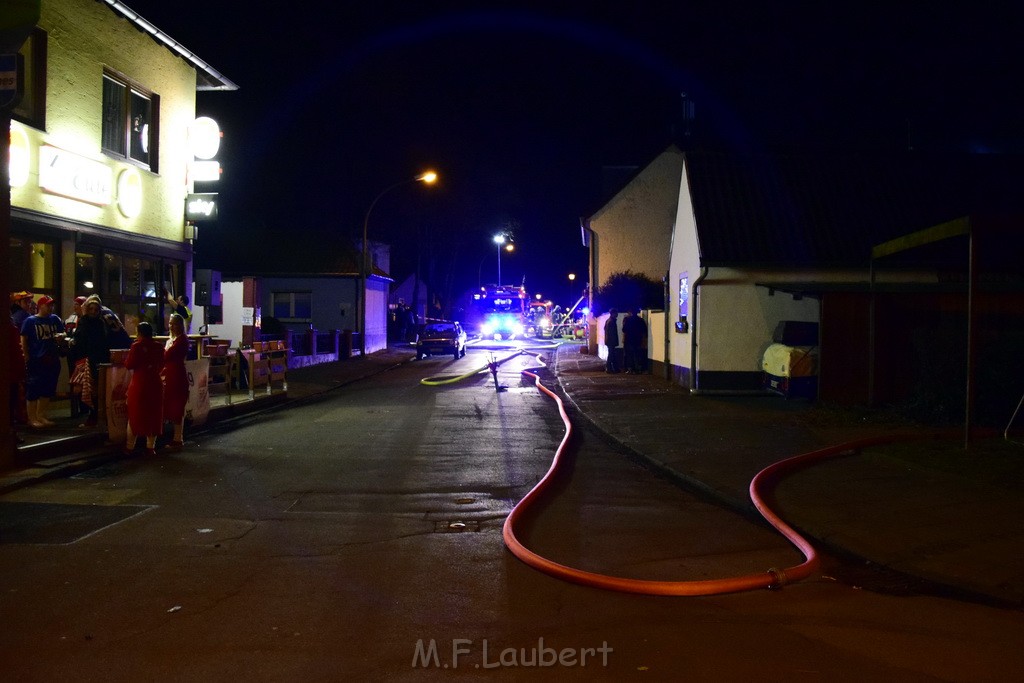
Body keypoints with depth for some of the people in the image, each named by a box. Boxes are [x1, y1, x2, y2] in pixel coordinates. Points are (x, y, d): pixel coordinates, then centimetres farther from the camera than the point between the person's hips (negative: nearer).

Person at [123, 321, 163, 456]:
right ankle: (150, 447, 11)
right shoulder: (159, 346, 1)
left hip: (139, 384, -3)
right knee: (153, 415, 9)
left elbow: (129, 365, -9)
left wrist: (127, 358, 10)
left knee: (135, 415, 7)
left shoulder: (137, 346, -11)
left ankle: (130, 447, 11)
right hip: (155, 383, 3)